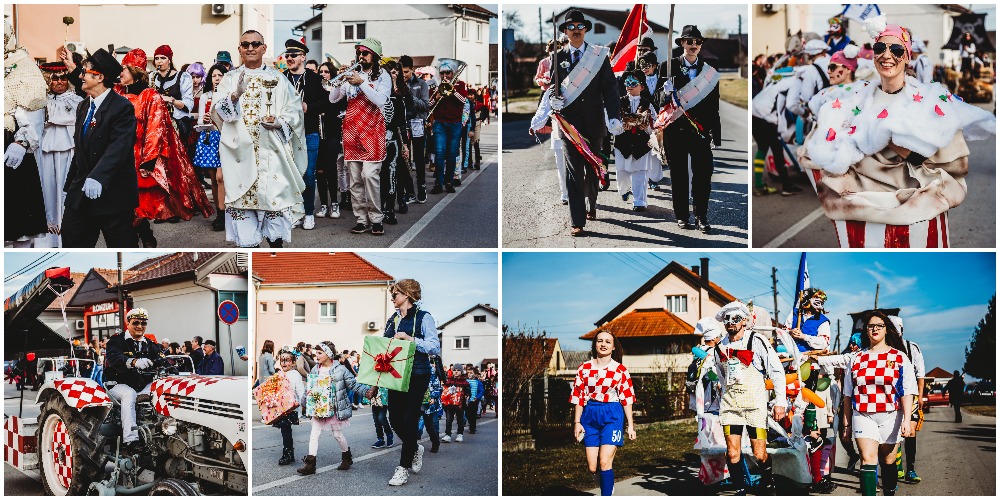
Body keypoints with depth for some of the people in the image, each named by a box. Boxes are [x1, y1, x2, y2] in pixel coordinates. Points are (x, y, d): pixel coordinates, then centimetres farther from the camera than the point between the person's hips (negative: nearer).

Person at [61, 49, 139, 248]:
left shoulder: (122, 107, -13)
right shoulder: (83, 107, 14)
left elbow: (119, 147, -25)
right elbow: (79, 150, 18)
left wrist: (98, 177, -39)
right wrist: (69, 186, 16)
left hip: (112, 194, -8)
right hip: (81, 193, 8)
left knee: (122, 244, 1)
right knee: (72, 242, 7)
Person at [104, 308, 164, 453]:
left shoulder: (150, 344, 19)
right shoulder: (116, 341, 3)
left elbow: (160, 360, 3)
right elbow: (114, 358, -19)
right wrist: (134, 362, -40)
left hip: (145, 386, 5)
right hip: (120, 385, -5)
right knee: (129, 394, -37)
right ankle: (130, 440, -47)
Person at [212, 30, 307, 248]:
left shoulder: (277, 78, 10)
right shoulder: (230, 78, 11)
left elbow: (295, 109, 8)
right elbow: (217, 110, 0)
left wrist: (279, 122, -11)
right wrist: (235, 95, -18)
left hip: (272, 150, 0)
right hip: (242, 150, 0)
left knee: (276, 194, -7)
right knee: (244, 195, -3)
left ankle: (276, 243, 1)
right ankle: (250, 248, 4)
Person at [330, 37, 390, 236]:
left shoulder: (383, 76, 3)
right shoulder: (352, 74, 12)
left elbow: (380, 101, -13)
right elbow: (333, 99, 8)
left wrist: (361, 83, -17)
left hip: (372, 131, -4)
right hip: (352, 131, 4)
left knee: (370, 175, -14)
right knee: (355, 179, 3)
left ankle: (376, 219, -6)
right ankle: (361, 219, 8)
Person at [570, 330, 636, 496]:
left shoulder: (620, 370, 0)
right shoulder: (585, 368, 6)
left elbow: (627, 398, 1)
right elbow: (578, 396, 7)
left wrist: (630, 426, -1)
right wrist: (577, 422, 1)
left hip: (612, 416, -3)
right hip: (590, 416, 3)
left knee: (604, 462, -13)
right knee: (592, 467, 1)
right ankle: (608, 481, 32)